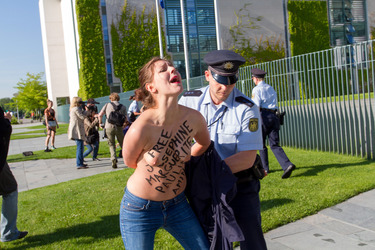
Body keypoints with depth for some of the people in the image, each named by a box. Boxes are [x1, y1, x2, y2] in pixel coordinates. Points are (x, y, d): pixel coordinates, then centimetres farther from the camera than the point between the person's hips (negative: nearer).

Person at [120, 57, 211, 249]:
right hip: (139, 209, -4)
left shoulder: (193, 118, -14)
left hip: (177, 204, 4)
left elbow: (204, 144, 10)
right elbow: (130, 162, -6)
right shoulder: (140, 129, -27)